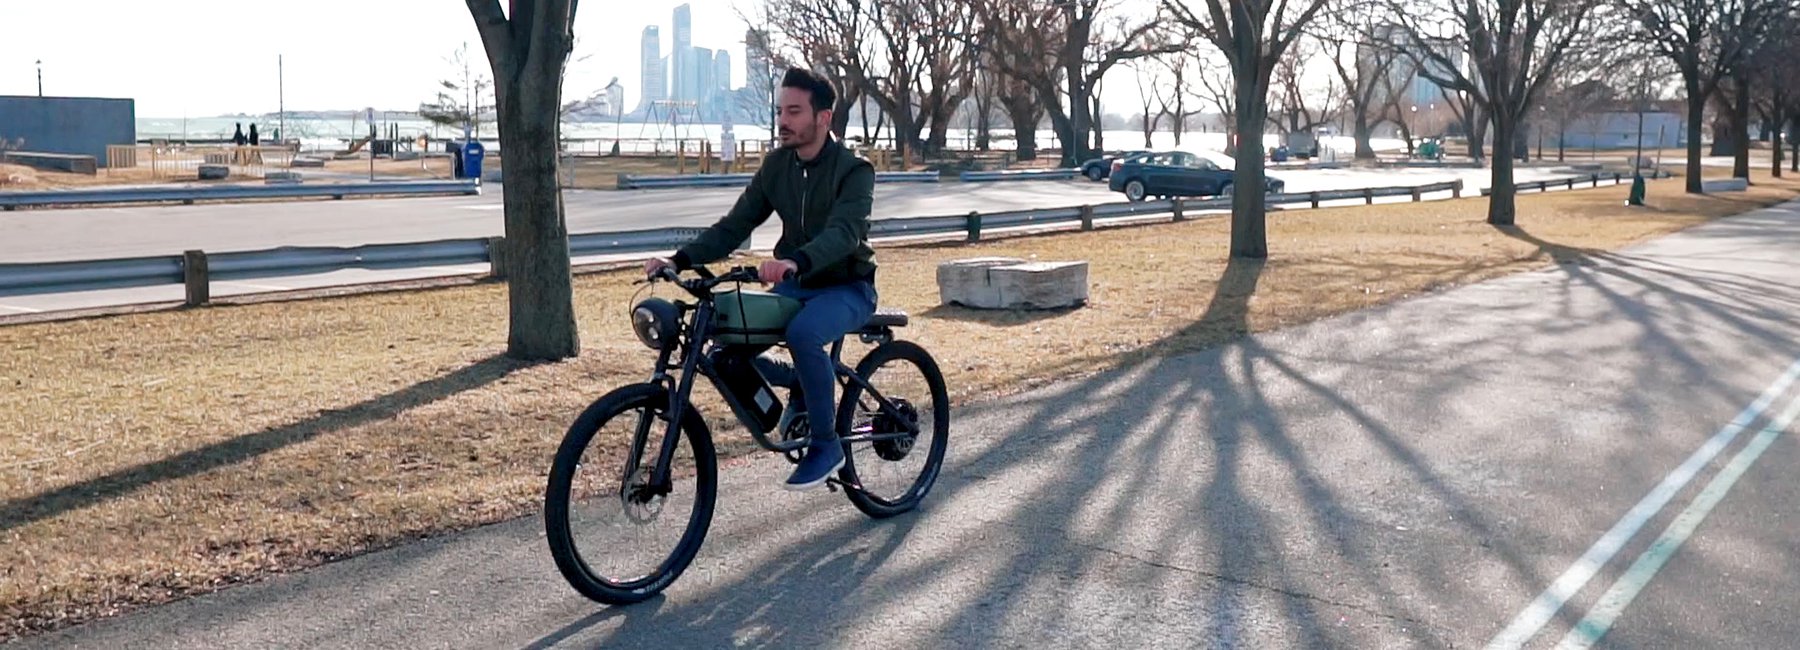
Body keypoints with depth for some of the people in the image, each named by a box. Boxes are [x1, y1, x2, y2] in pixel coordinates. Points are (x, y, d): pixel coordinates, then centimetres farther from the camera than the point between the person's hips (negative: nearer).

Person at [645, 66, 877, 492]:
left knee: (802, 333, -38)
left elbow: (844, 233, -34)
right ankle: (802, 392, 11)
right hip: (795, 285, 6)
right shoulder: (776, 166, 1)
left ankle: (825, 445, -18)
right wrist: (680, 260, -18)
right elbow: (734, 226, -2)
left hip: (847, 288, -6)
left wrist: (794, 262, -54)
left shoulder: (854, 171, -16)